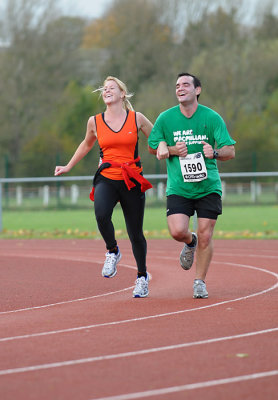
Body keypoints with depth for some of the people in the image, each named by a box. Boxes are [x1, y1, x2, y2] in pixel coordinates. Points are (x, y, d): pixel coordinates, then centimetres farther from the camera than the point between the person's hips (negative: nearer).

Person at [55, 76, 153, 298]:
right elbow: (86, 145, 24)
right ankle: (112, 252, -3)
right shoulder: (95, 122, 5)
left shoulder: (137, 118, 1)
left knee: (136, 233, 4)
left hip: (132, 181, 0)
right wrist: (68, 167, 29)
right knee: (101, 214, -31)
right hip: (106, 179, 1)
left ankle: (142, 276, 28)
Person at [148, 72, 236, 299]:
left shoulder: (212, 118, -4)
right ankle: (190, 243, 21)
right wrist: (172, 150, -9)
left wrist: (215, 152, -27)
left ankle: (200, 282, 14)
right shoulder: (166, 118, 0)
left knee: (205, 236, -3)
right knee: (177, 231, -16)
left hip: (208, 187, -1)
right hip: (178, 187, 1)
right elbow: (153, 147, 11)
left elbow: (230, 151, -5)